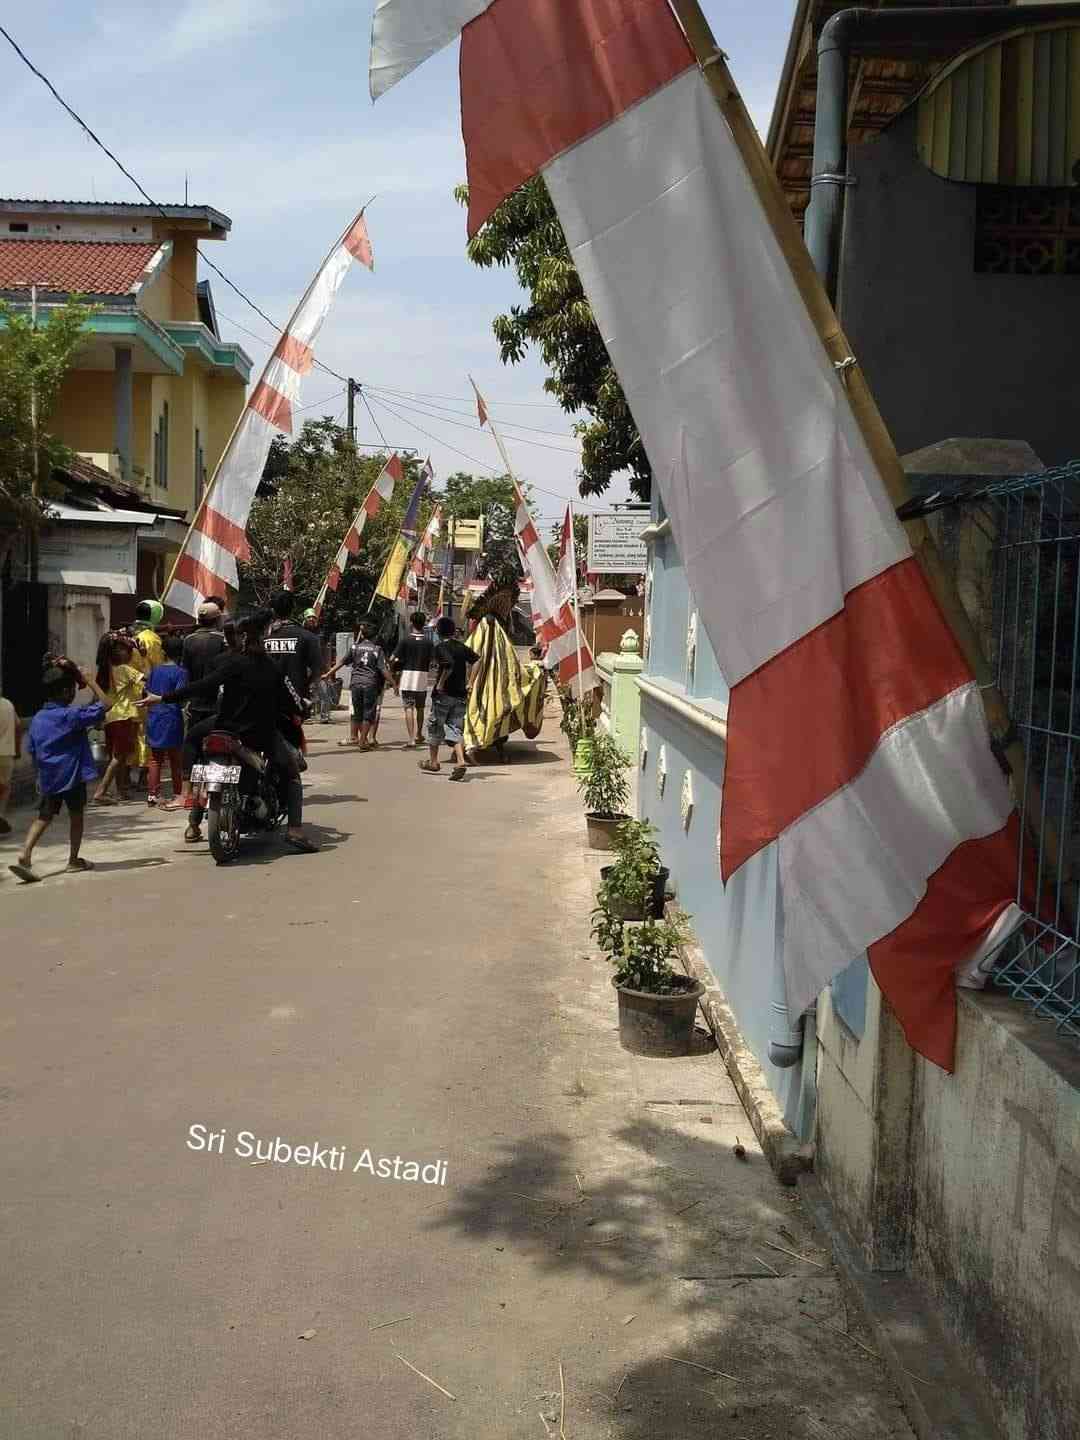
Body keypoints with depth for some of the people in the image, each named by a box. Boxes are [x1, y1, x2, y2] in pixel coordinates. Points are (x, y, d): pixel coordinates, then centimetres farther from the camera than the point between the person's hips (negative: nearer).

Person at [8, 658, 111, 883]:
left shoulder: (38, 718, 5)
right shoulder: (72, 715, -13)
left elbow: (32, 750, 10)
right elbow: (104, 704, -14)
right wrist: (87, 679, -8)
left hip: (48, 778, 5)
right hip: (72, 776, -5)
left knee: (44, 817, 10)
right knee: (77, 816, 11)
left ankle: (25, 855, -8)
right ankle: (74, 860, 19)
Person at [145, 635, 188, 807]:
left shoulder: (155, 670, 7)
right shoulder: (181, 672, -9)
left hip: (153, 717, 5)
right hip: (171, 718, -5)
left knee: (155, 758, 13)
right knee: (175, 758, 5)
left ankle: (152, 794, 13)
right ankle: (177, 795, 9)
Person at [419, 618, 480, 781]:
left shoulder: (440, 647, -10)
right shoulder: (462, 647, 8)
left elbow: (449, 664, -28)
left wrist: (440, 683, -18)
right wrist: (468, 683, 4)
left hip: (443, 694, -5)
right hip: (460, 694, 5)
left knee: (435, 726, 12)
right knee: (455, 728, 5)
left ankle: (433, 762, 24)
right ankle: (460, 761, -14)